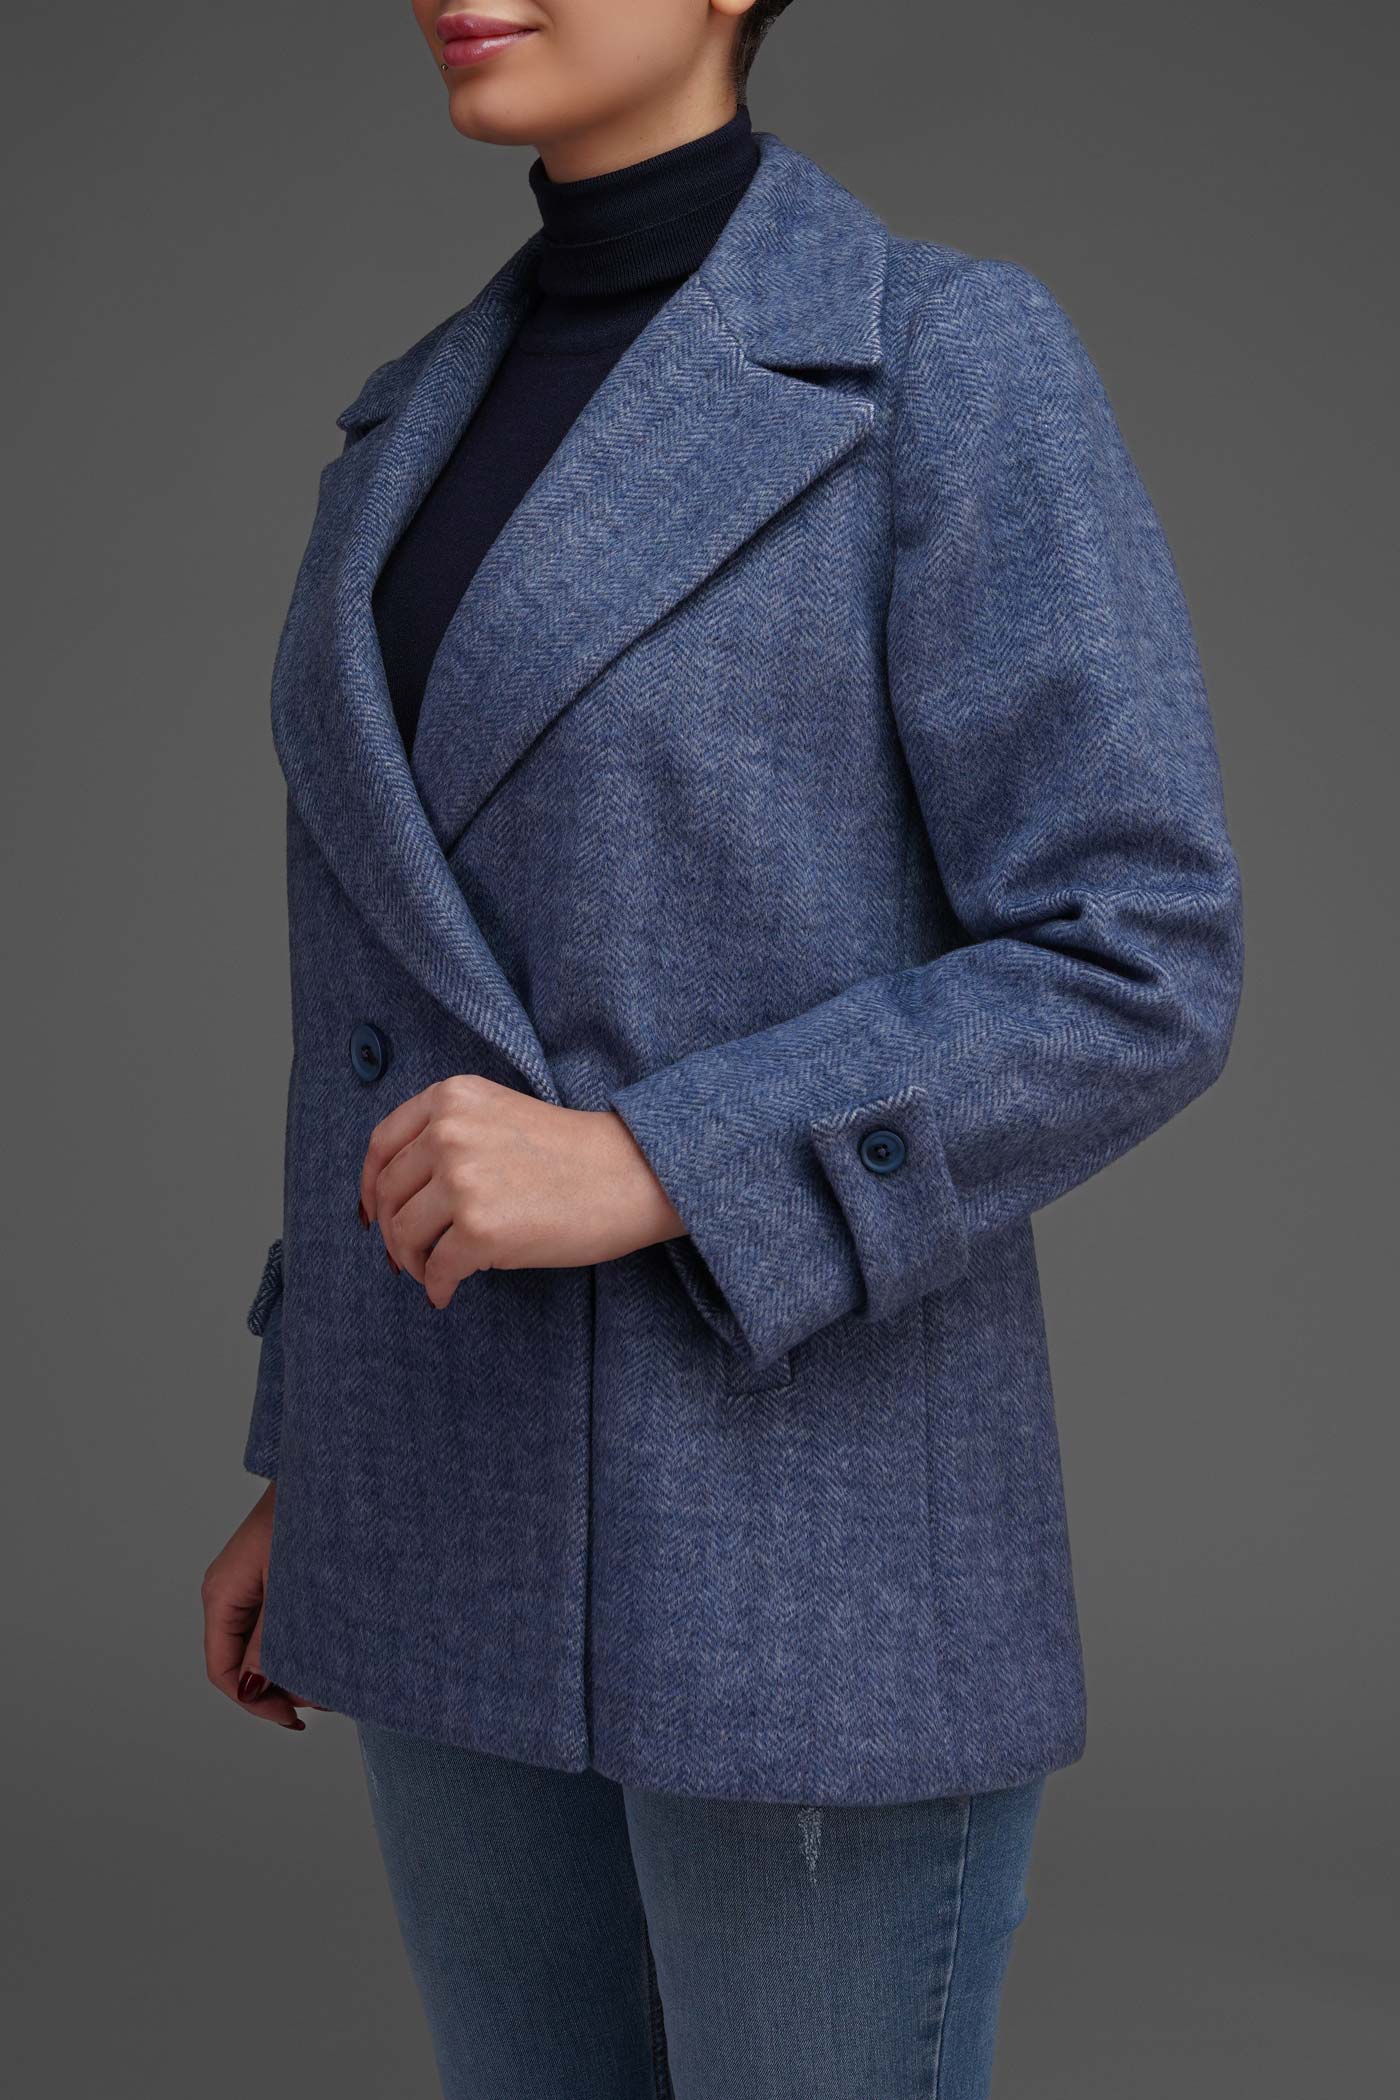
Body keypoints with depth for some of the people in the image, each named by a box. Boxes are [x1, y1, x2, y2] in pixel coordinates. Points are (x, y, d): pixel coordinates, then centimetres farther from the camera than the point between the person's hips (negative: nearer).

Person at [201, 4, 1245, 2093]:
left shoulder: (967, 364, -9)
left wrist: (642, 1179, -23)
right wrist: (313, 1473, 16)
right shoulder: (437, 429, 12)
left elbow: (1135, 980, -14)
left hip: (814, 1537, -7)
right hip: (500, 1523, 7)